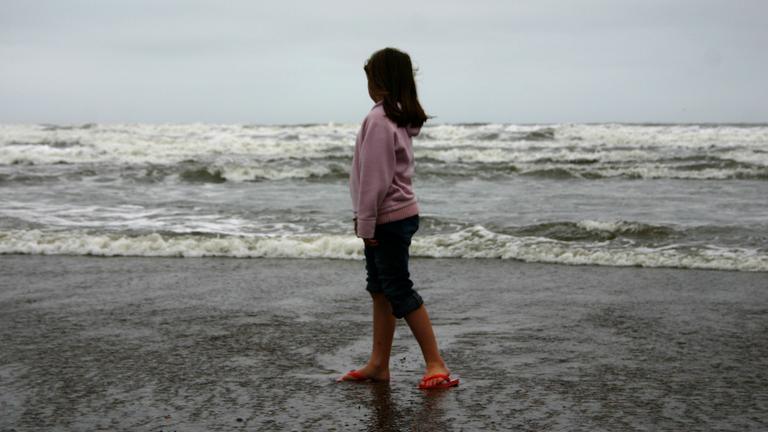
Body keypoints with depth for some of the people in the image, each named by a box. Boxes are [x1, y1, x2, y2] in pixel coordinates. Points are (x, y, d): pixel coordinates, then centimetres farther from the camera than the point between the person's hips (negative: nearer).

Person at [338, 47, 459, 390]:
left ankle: (436, 365, 0)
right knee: (379, 288, 14)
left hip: (388, 219, -10)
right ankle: (378, 364, 22)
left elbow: (375, 178, -22)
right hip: (399, 214, 10)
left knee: (399, 290, -4)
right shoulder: (401, 118, 11)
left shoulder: (379, 120, -19)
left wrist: (365, 223, -16)